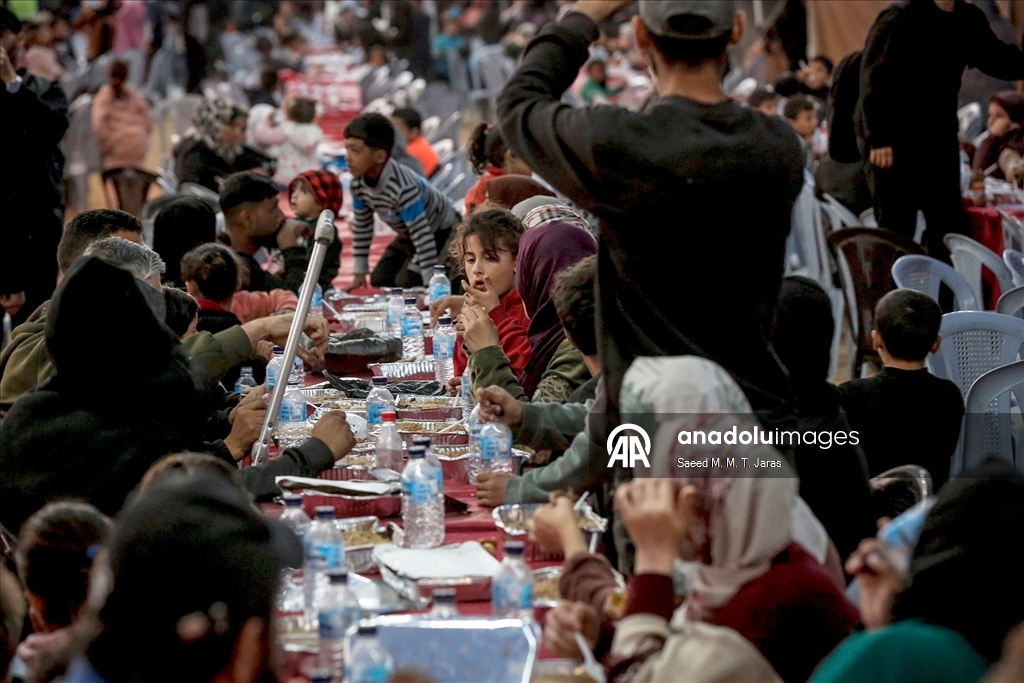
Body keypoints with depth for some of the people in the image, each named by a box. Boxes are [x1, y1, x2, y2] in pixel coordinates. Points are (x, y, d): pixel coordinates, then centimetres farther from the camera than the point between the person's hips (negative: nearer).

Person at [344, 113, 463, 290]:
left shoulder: (402, 187, -40)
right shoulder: (358, 184, -15)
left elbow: (421, 234, -36)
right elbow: (362, 225, 1)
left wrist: (431, 282, -33)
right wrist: (360, 272, 4)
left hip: (444, 231, -8)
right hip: (409, 235, 8)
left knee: (406, 283, -19)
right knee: (380, 280, 2)